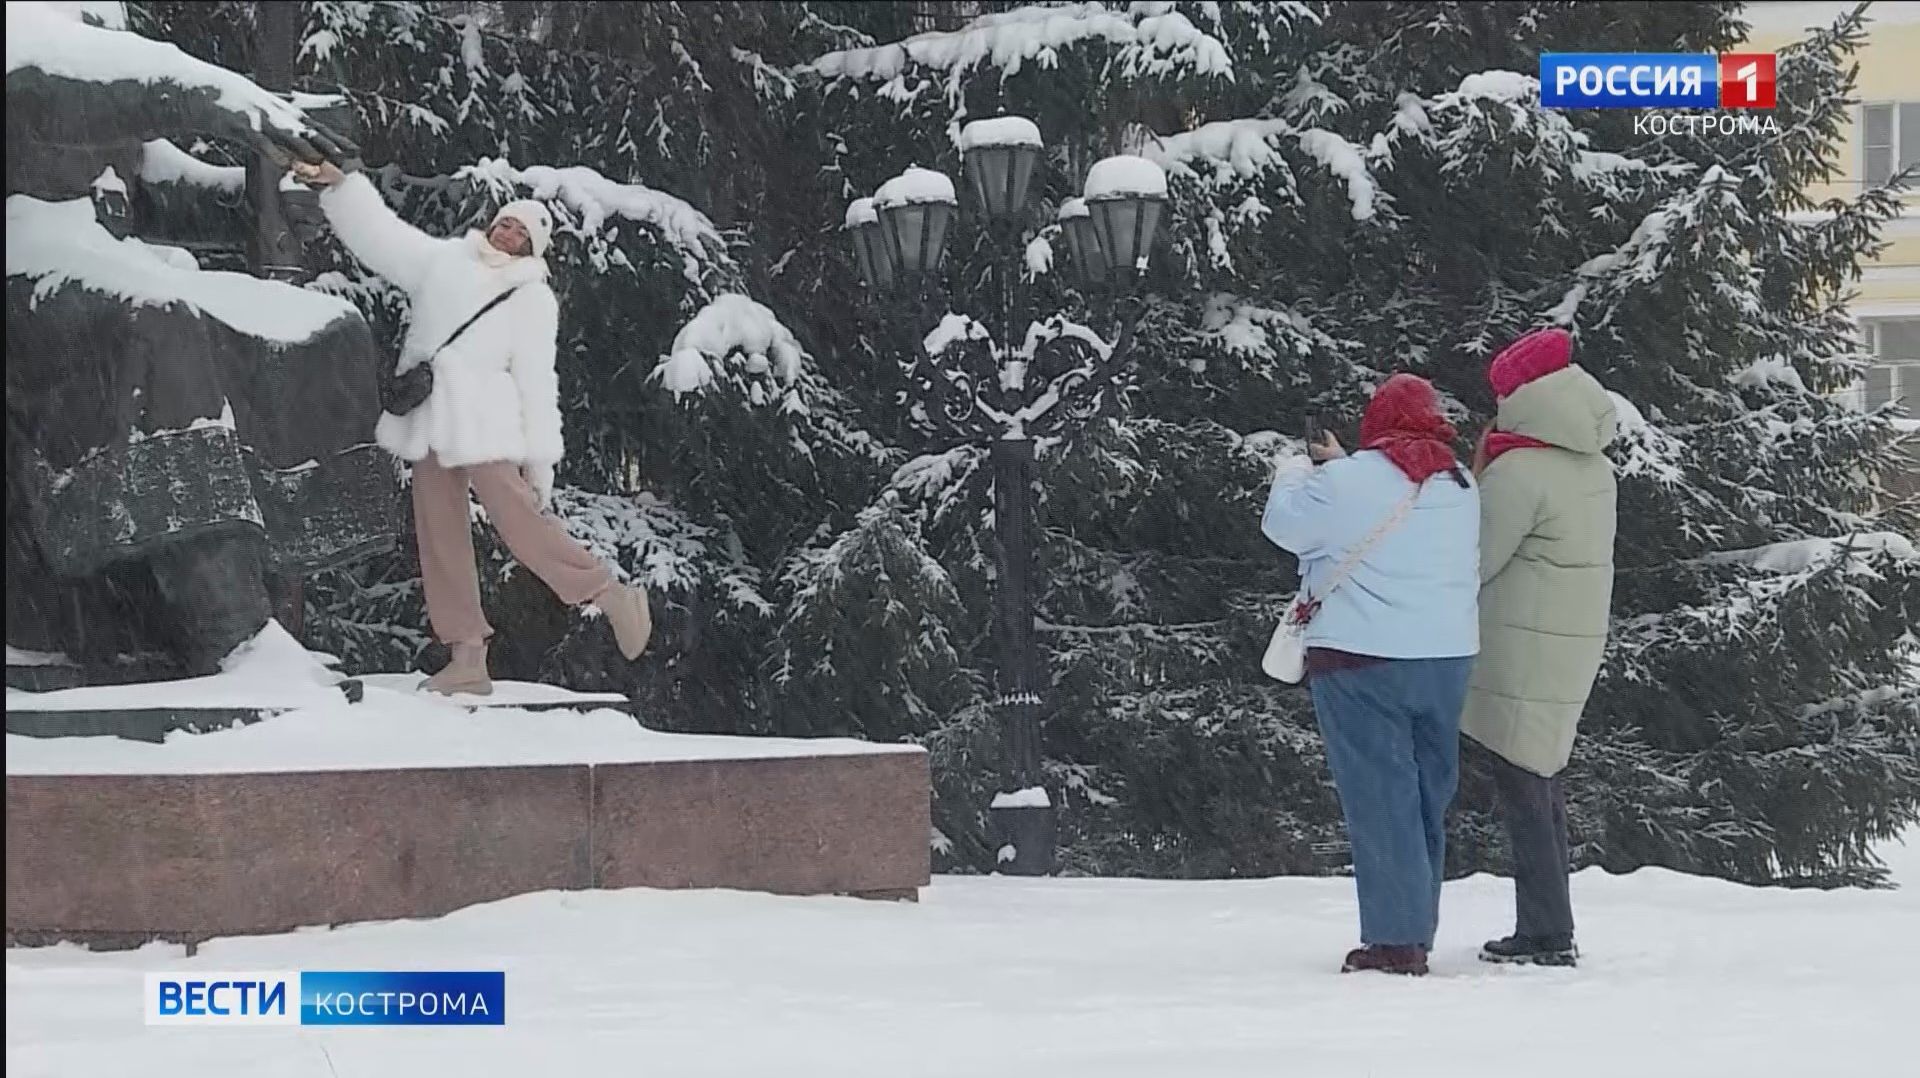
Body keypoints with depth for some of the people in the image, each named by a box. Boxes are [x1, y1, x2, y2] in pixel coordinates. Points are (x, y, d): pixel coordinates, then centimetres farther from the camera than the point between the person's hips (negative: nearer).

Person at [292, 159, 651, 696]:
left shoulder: (533, 299, 1)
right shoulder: (444, 260, 13)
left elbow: (536, 382, -2)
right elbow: (380, 232, 11)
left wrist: (540, 460, -6)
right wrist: (338, 184, -1)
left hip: (483, 420, -5)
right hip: (429, 420, 5)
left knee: (520, 523, -13)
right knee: (440, 539, 2)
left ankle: (611, 595, 5)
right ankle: (467, 658, 4)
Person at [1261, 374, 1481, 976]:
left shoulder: (1345, 483, -14)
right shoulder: (1462, 489, 7)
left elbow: (1283, 523, 0)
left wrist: (1296, 472, 20)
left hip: (1362, 664, -6)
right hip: (1448, 658, 6)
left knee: (1381, 801, -4)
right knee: (1428, 800, 14)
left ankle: (1395, 942, -6)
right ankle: (1417, 933, 20)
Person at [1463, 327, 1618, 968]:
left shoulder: (1519, 471, -16)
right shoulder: (1594, 468, 10)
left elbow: (1475, 562, -14)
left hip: (1521, 653, -9)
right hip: (1576, 646, 9)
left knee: (1521, 789, -4)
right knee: (1542, 785, 15)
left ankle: (1545, 935, -5)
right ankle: (1549, 932, 19)